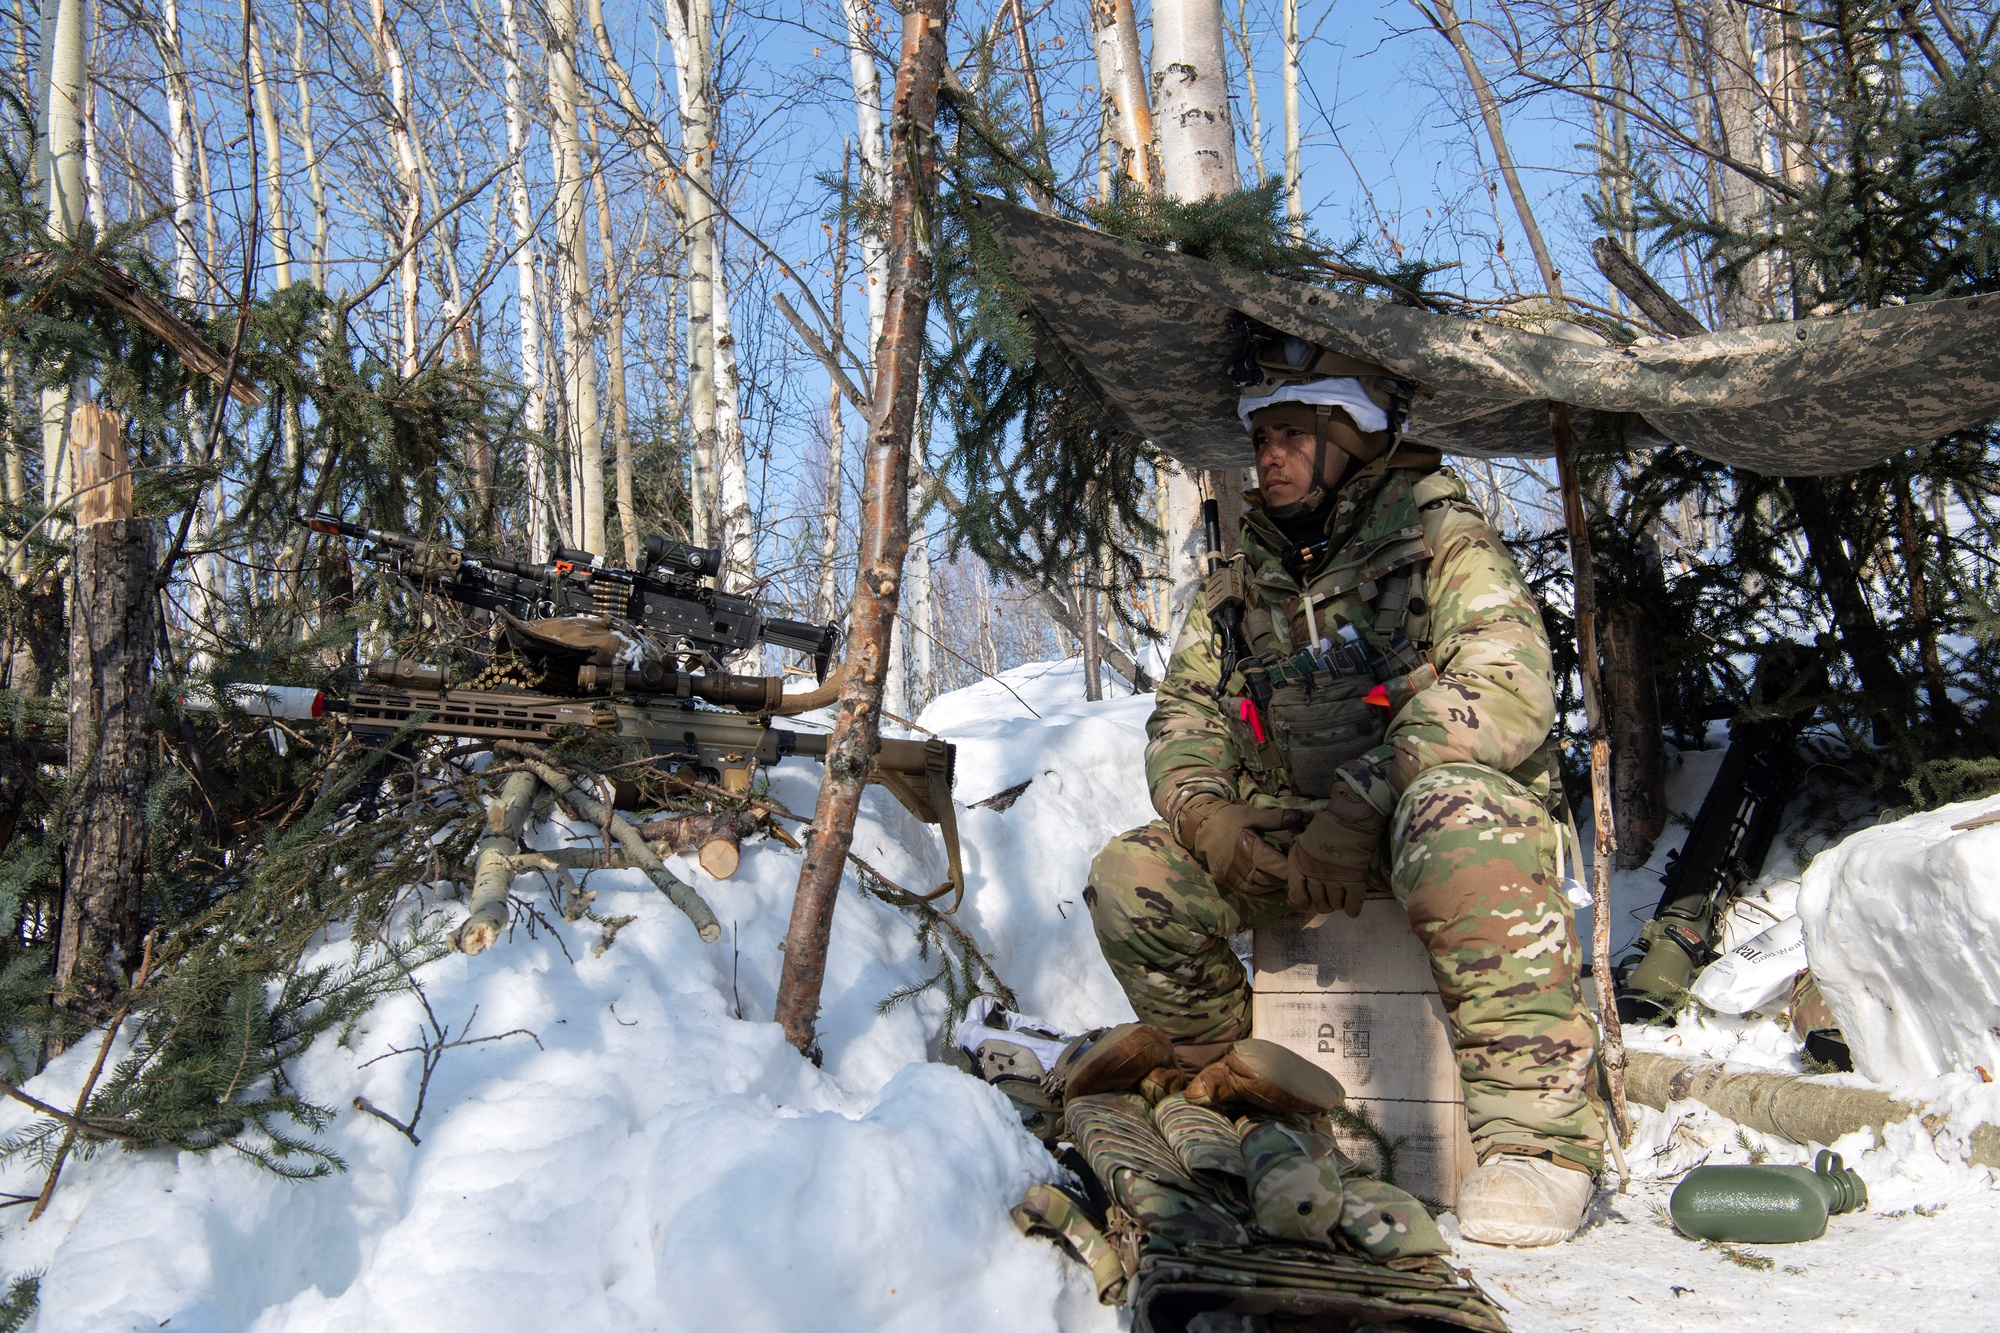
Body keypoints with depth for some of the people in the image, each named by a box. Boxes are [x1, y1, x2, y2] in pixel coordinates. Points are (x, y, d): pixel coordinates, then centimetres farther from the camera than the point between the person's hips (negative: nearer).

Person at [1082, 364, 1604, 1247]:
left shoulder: (1440, 540, -4)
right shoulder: (1235, 591, 14)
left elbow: (1509, 686, -19)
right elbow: (1182, 715, 11)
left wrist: (1360, 805, -28)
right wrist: (1203, 809, -13)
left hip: (1421, 812, -4)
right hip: (1291, 841, 5)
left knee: (1453, 811, -39)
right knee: (1130, 875, -17)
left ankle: (1536, 1135, -30)